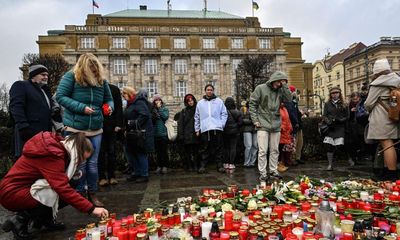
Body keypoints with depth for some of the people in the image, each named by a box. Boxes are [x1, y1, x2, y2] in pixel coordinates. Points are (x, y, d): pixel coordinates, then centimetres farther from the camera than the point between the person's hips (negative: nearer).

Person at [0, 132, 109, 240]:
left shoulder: (57, 146, 0)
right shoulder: (52, 156, -28)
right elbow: (63, 189, -34)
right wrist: (91, 209, -33)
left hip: (24, 187, 9)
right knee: (64, 196, -20)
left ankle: (44, 218, 11)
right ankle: (19, 220, -7)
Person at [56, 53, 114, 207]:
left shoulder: (101, 80, 6)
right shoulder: (71, 76, -5)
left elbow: (109, 99, 15)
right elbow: (60, 96, -10)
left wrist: (109, 107, -9)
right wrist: (81, 107, -20)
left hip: (95, 129, 3)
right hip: (75, 128, -3)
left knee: (92, 163, 9)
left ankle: (92, 194, 22)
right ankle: (80, 194, 21)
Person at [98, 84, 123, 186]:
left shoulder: (114, 89, 7)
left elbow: (119, 107, 3)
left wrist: (118, 124, -6)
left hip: (111, 126, 1)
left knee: (111, 151, 5)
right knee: (101, 151, 2)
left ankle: (112, 176, 13)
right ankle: (102, 177, 9)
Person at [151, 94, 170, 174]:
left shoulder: (165, 109, 7)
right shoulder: (152, 109, 8)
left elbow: (165, 117, -12)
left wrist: (159, 108, -6)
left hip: (163, 132, -1)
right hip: (155, 133, 1)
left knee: (164, 150, 1)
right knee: (158, 151, 6)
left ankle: (164, 166, 8)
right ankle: (159, 166, 14)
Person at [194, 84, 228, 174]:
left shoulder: (219, 101, 11)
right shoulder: (200, 103, 14)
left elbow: (224, 114, 8)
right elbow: (197, 117, 14)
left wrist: (222, 124, -5)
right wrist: (197, 129, 9)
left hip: (217, 129, 0)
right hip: (204, 129, 1)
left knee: (219, 148, 2)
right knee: (205, 148, 3)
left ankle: (219, 165, 9)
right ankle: (203, 165, 9)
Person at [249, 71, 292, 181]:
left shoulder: (280, 90, 7)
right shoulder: (260, 88, -4)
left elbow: (289, 98, -8)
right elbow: (252, 104, -4)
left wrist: (284, 85, -9)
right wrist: (255, 120, -9)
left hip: (276, 125, 5)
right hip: (263, 125, -4)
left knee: (275, 150, 12)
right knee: (263, 151, -4)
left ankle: (273, 170, 24)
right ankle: (263, 173, 4)